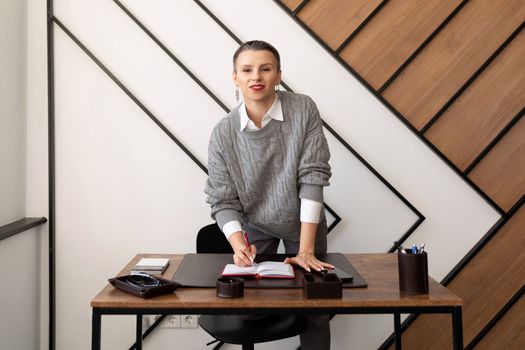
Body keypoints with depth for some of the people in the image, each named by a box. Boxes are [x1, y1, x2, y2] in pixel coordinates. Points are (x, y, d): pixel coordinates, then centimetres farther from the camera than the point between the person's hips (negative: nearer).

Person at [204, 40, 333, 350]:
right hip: (254, 227, 0)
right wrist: (239, 247, -32)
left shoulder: (303, 110, -18)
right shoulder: (223, 133, -15)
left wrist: (306, 250, -25)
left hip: (304, 224, 0)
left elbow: (313, 176, -21)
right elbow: (223, 202, -13)